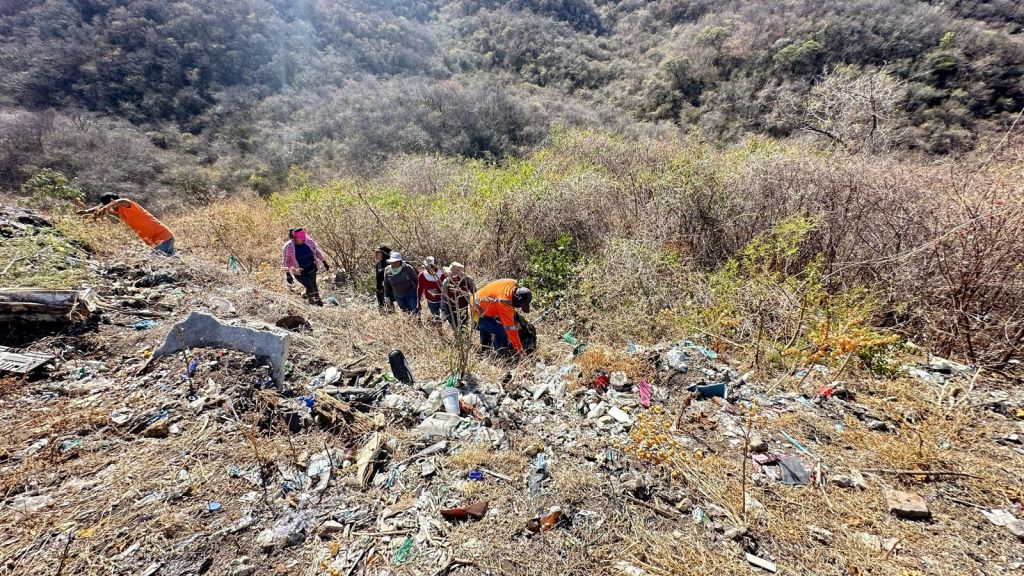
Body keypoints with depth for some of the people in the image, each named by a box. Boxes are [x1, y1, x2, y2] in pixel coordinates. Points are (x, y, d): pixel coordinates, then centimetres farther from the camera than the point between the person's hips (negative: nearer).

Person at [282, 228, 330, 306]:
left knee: (313, 285, 16)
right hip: (299, 272, -3)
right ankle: (311, 301, 19)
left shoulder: (309, 241, -11)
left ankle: (317, 300, 40)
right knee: (310, 288, -9)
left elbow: (316, 252, 5)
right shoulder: (289, 246, -19)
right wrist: (288, 274, -10)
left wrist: (324, 263, 9)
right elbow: (286, 261, -9)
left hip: (311, 269, 3)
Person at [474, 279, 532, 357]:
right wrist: (518, 349, -21)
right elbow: (510, 328, -29)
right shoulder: (505, 302, -35)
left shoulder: (513, 284, -11)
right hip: (479, 314, -10)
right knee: (502, 332, -18)